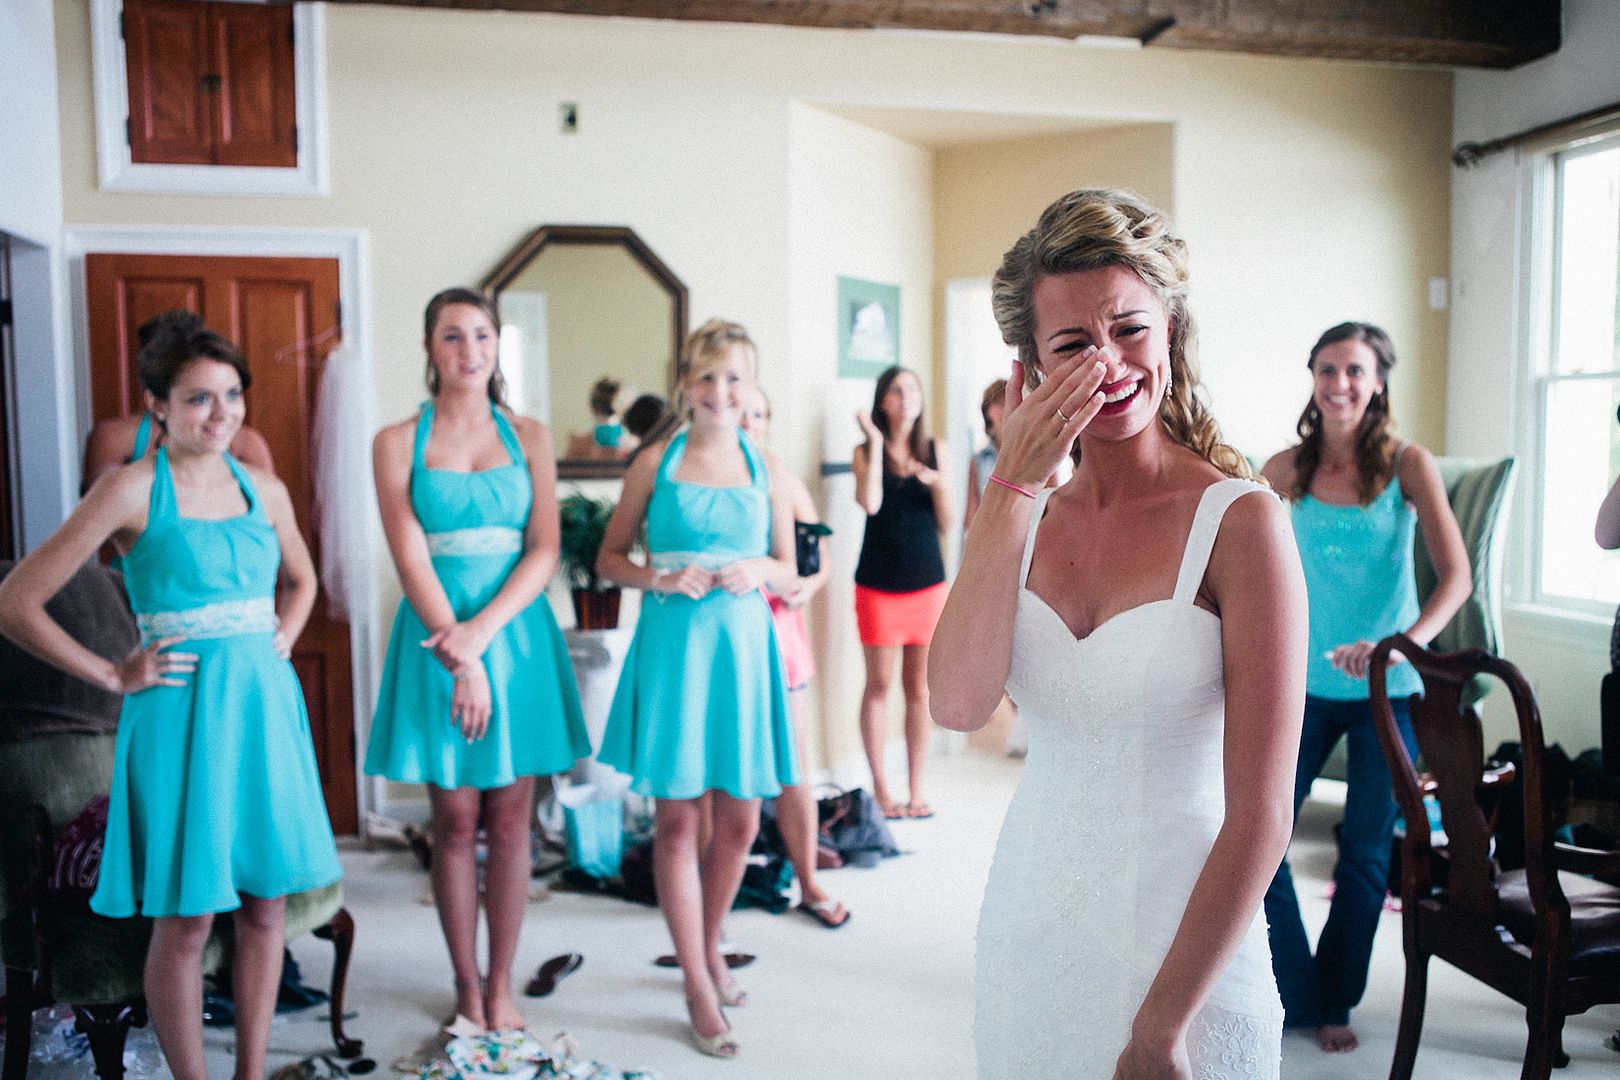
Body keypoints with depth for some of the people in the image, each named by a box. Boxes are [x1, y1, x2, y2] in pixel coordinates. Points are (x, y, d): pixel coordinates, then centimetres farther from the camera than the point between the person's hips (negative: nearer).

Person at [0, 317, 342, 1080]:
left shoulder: (263, 488, 7)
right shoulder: (133, 487, -8)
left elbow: (300, 580, 26)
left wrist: (278, 642, 10)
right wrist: (113, 676, -8)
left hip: (263, 704, 5)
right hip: (181, 710, -5)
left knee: (266, 904, 11)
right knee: (185, 918, 4)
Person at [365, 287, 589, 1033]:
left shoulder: (529, 436, 7)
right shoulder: (398, 442, 3)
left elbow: (545, 551, -1)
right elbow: (411, 559, -5)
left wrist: (482, 629, -14)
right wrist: (458, 654, -14)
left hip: (516, 630, 1)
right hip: (438, 635, -1)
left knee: (509, 817, 6)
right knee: (456, 818, 5)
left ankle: (501, 986, 18)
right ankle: (466, 986, 19)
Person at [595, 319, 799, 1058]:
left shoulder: (766, 469, 7)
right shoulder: (656, 462, 2)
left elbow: (788, 573, 12)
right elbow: (609, 559, 6)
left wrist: (759, 570, -9)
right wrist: (658, 578, -12)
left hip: (743, 645, 2)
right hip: (673, 644, -2)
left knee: (738, 818, 9)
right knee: (677, 816, 2)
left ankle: (709, 949, 34)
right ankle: (698, 989, 16)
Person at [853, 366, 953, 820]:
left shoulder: (935, 450, 5)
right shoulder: (865, 451, 0)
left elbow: (947, 523, 3)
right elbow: (870, 504, -18)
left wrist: (937, 483, -15)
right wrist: (876, 443, -14)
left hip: (927, 582, 2)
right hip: (878, 584, -2)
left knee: (920, 688, 7)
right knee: (879, 684, 4)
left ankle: (916, 789, 17)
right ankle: (880, 787, 15)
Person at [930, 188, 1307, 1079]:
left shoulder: (1239, 522, -13)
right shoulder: (1028, 516, 2)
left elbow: (1259, 819, -15)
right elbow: (958, 703, -16)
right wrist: (1013, 482, -16)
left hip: (1185, 945, -4)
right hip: (1026, 929, 5)